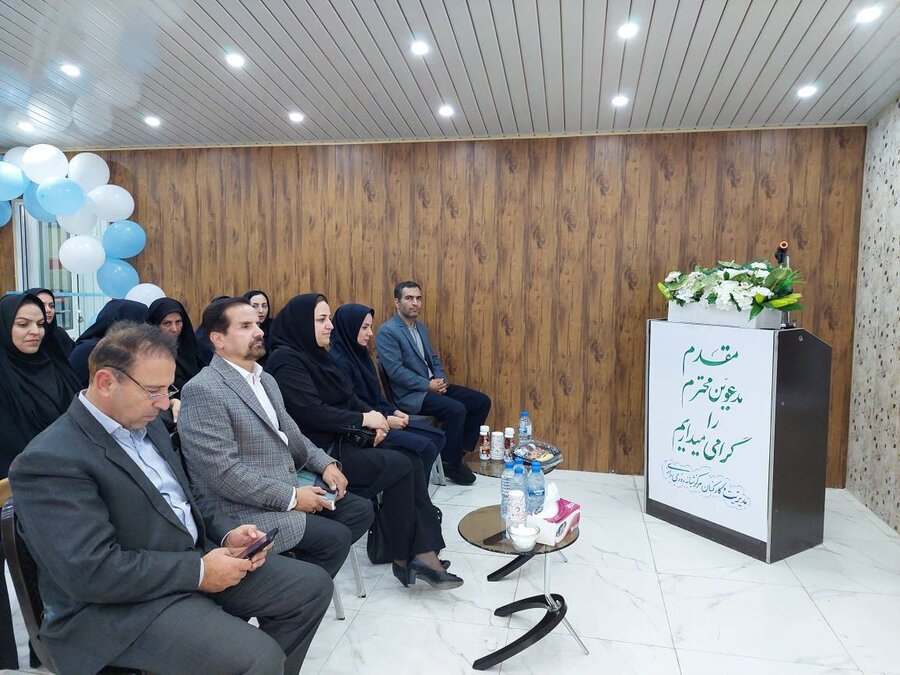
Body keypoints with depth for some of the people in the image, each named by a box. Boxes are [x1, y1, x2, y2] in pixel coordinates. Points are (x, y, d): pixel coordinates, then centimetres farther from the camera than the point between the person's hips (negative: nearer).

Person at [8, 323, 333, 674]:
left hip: (195, 560, 9)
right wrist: (199, 571, -19)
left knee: (313, 585, 3)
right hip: (120, 604, -8)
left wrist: (227, 533, -1)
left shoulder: (146, 424, 9)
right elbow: (92, 572, -24)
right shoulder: (50, 459, -18)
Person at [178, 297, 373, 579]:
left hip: (290, 487, 9)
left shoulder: (265, 379, 13)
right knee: (335, 537, -17)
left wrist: (325, 464, 3)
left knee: (360, 510, 5)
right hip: (245, 509, -9)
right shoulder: (202, 390, -17)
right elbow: (223, 472, -23)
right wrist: (290, 497, -19)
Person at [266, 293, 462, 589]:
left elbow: (348, 397, 15)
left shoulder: (315, 354, 14)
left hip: (341, 440, 9)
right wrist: (363, 419, -14)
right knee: (399, 466, -16)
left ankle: (424, 552, -8)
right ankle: (402, 559, 1)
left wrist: (373, 415, -5)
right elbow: (311, 412, -23)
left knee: (412, 460, -8)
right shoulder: (286, 360, -14)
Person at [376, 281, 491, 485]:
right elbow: (396, 371, -19)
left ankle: (458, 450, 10)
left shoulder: (421, 327, 16)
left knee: (481, 402, -1)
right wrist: (428, 385, -19)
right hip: (410, 394, -9)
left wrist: (441, 380, -1)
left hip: (433, 385, 9)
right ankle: (451, 463, -9)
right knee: (456, 410, -30)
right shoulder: (387, 332, -12)